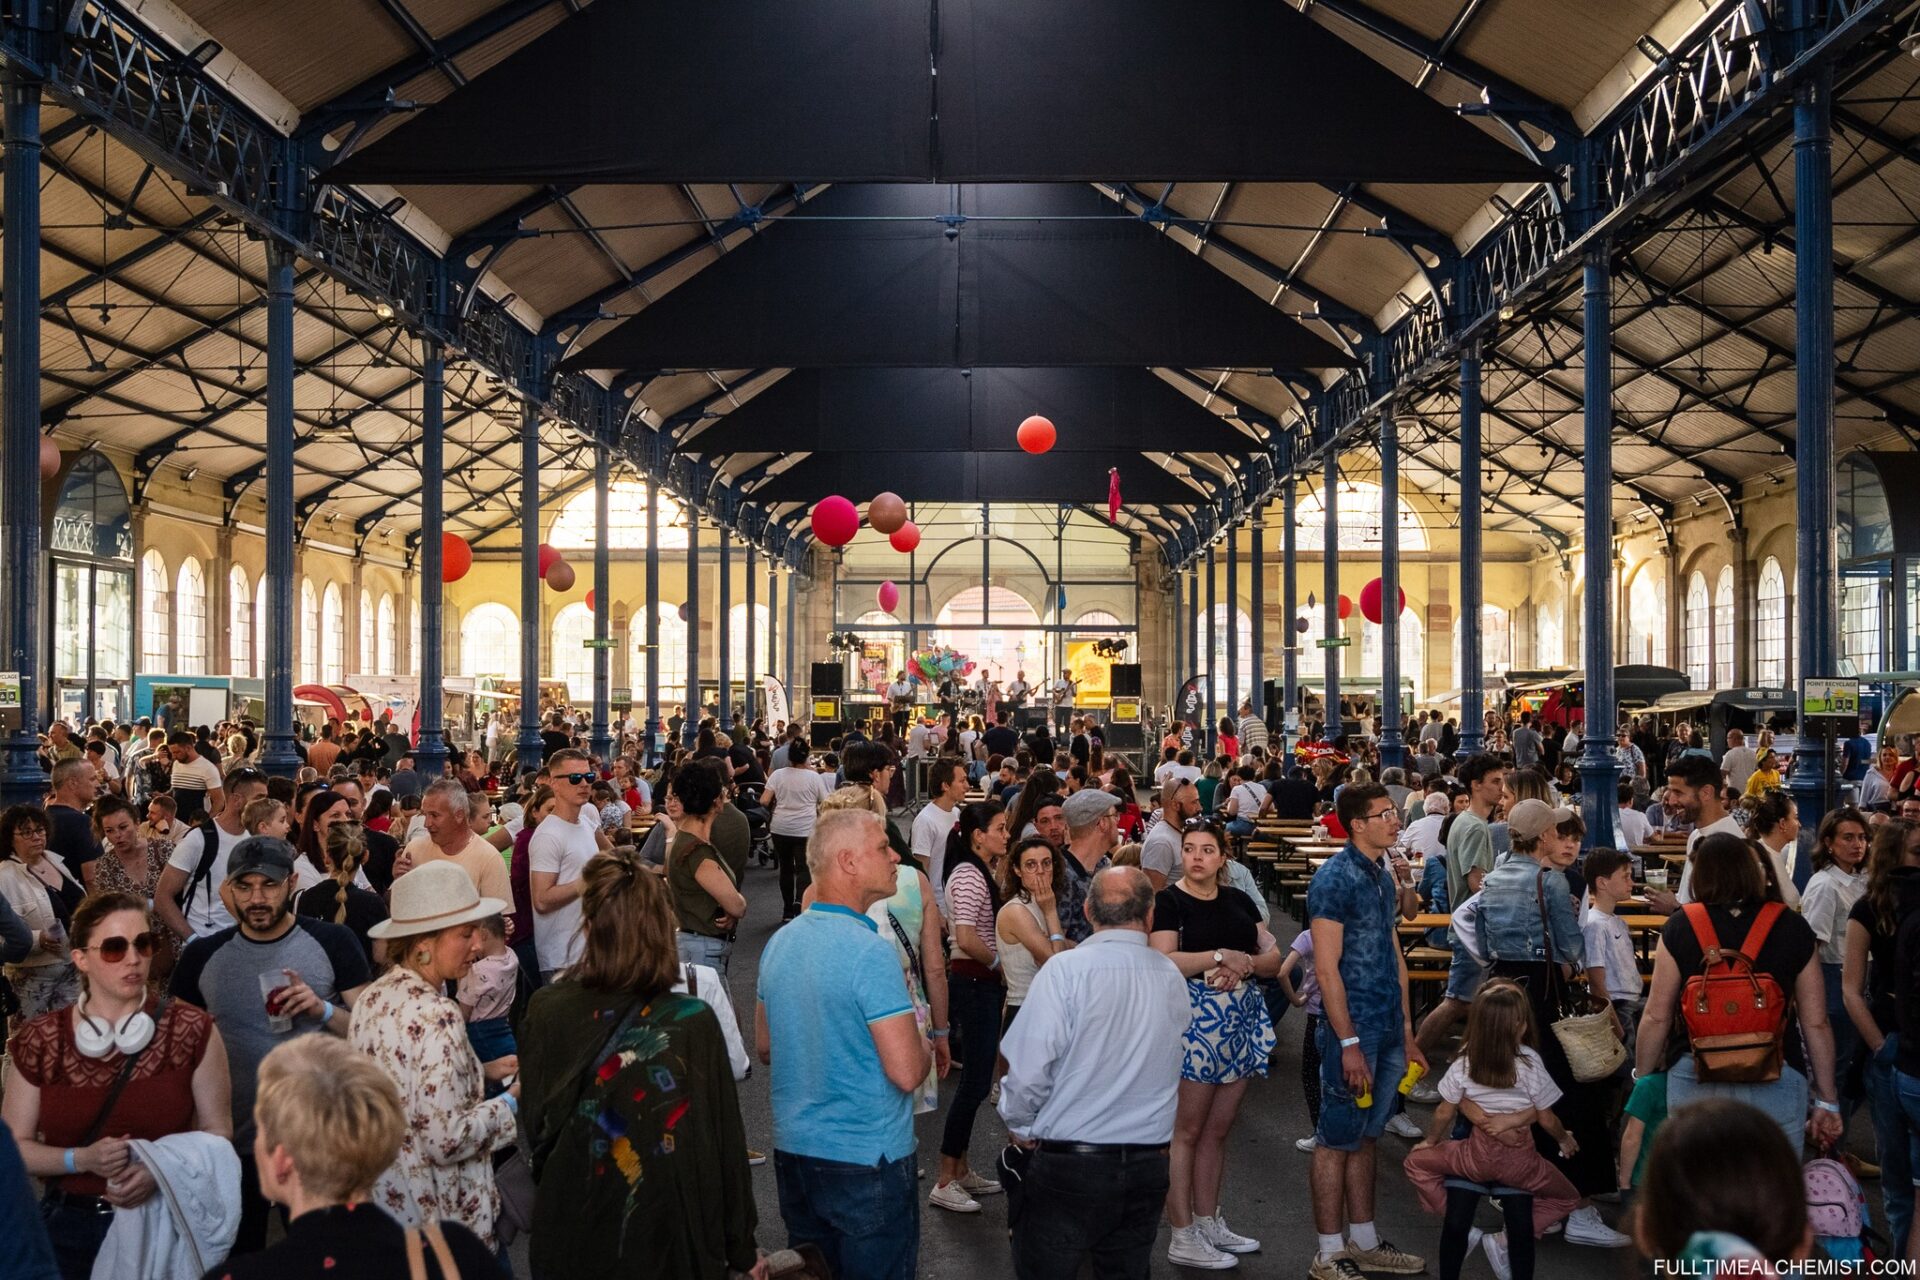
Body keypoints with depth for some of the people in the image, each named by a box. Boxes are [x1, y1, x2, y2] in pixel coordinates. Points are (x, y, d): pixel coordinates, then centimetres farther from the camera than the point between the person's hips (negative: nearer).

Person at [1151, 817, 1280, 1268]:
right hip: (1196, 1021, -6)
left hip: (1241, 1020, 6)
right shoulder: (1169, 900, -4)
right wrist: (1223, 955, -15)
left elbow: (1274, 958, 10)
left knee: (1218, 1129, 12)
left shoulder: (1238, 901, 12)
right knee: (1188, 1130, -1)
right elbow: (1165, 962, -16)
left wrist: (1244, 965, -9)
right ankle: (1183, 1238, 5)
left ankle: (1209, 1222, 23)